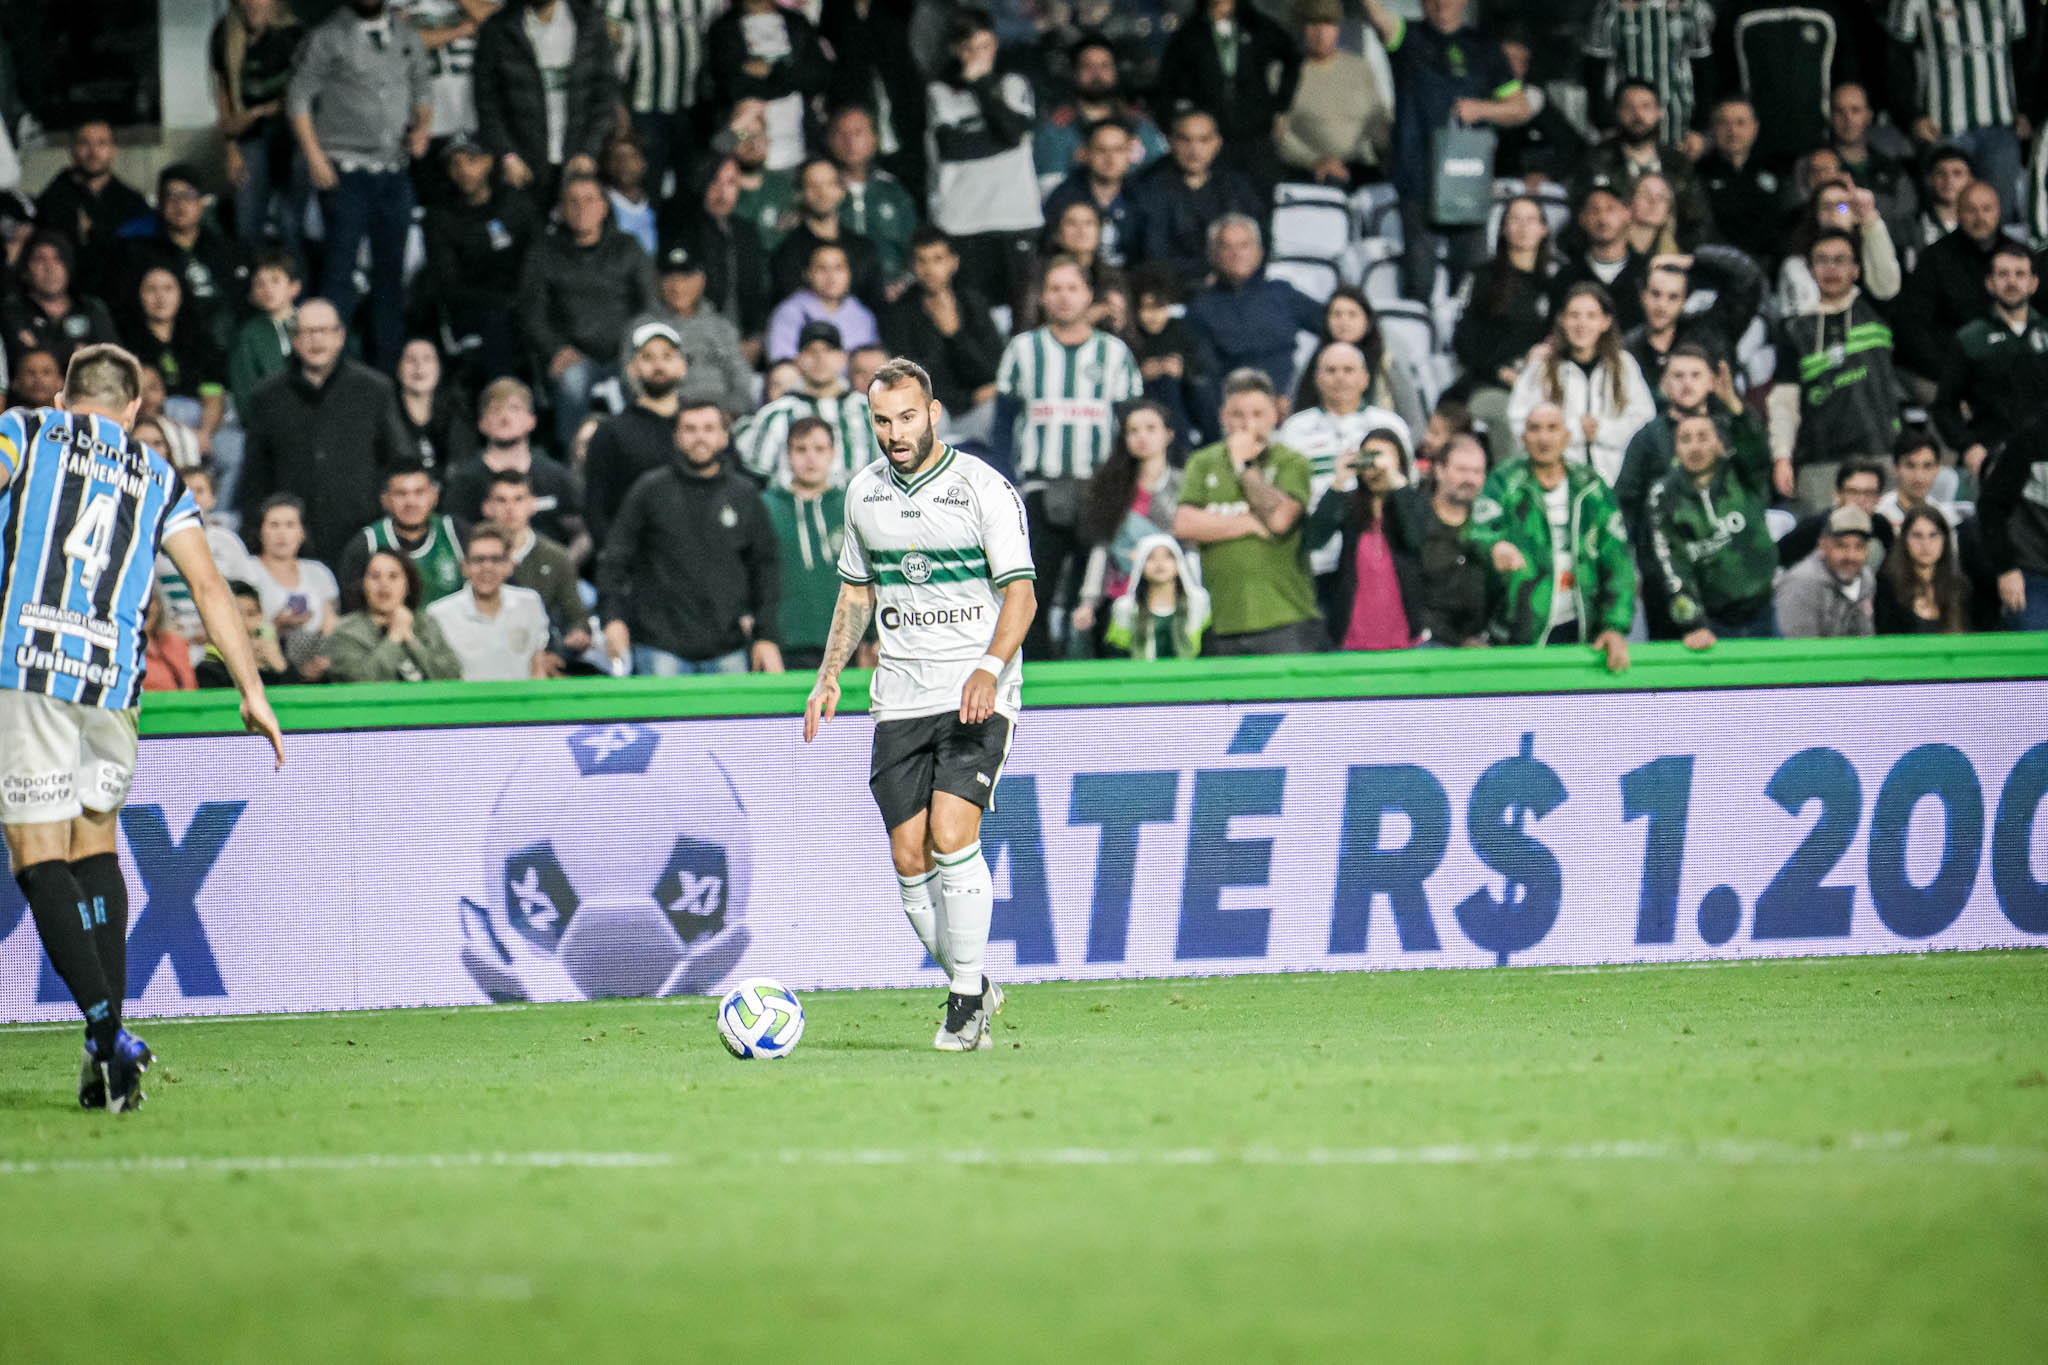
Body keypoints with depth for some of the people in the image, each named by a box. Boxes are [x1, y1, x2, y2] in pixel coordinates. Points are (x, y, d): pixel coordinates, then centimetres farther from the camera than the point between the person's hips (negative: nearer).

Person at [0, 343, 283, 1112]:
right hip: (111, 681, 3)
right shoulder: (161, 482, 19)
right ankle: (108, 1048, 13)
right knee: (95, 844, 19)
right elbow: (209, 588, 14)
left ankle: (107, 1031, -19)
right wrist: (251, 691, 15)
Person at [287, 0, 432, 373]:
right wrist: (314, 157, -11)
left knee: (390, 270, 8)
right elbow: (299, 97, -3)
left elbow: (421, 91, 21)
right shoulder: (327, 38, -1)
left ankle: (388, 366, 15)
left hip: (394, 174, 5)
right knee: (340, 268, -7)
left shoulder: (408, 38, 13)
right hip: (345, 173, -5)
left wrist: (422, 126, 0)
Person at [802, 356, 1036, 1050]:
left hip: (976, 694, -5)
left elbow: (1020, 594, -10)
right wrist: (829, 674, 11)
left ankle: (968, 988, -10)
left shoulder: (985, 488, -7)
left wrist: (988, 669, -24)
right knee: (910, 858, -1)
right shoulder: (864, 492, 9)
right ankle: (971, 991, 13)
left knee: (951, 833, -20)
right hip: (899, 698, 5)